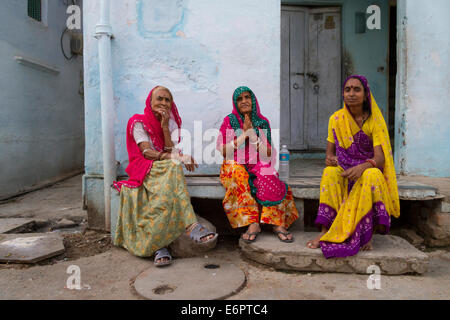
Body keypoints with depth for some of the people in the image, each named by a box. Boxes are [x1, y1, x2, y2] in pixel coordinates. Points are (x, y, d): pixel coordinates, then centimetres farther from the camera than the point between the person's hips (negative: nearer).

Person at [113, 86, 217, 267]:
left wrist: (165, 127, -11)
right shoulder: (138, 122, 2)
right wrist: (178, 158, -24)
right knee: (173, 168, -36)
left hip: (168, 171, 3)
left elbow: (170, 152, -2)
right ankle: (192, 227, -46)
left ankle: (159, 245, -38)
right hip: (145, 171, -3)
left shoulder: (172, 123, 12)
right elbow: (146, 152, -11)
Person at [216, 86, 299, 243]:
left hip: (258, 166, 1)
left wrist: (252, 134, -12)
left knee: (269, 177, -32)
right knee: (239, 174, -36)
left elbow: (267, 154, -1)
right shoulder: (229, 120, 4)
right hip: (236, 165, -1)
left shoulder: (263, 122, 8)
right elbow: (224, 151, -6)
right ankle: (253, 223, -39)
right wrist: (244, 134, -11)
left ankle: (278, 223, -34)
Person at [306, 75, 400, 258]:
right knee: (329, 173, -31)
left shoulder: (375, 120, -6)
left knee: (371, 175, -36)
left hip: (369, 172, -1)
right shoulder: (336, 119, 2)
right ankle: (325, 231, -32)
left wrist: (362, 167, -37)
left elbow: (380, 158, -15)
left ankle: (367, 235, -26)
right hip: (344, 171, 2)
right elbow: (330, 152, 3)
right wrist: (330, 159, -23)